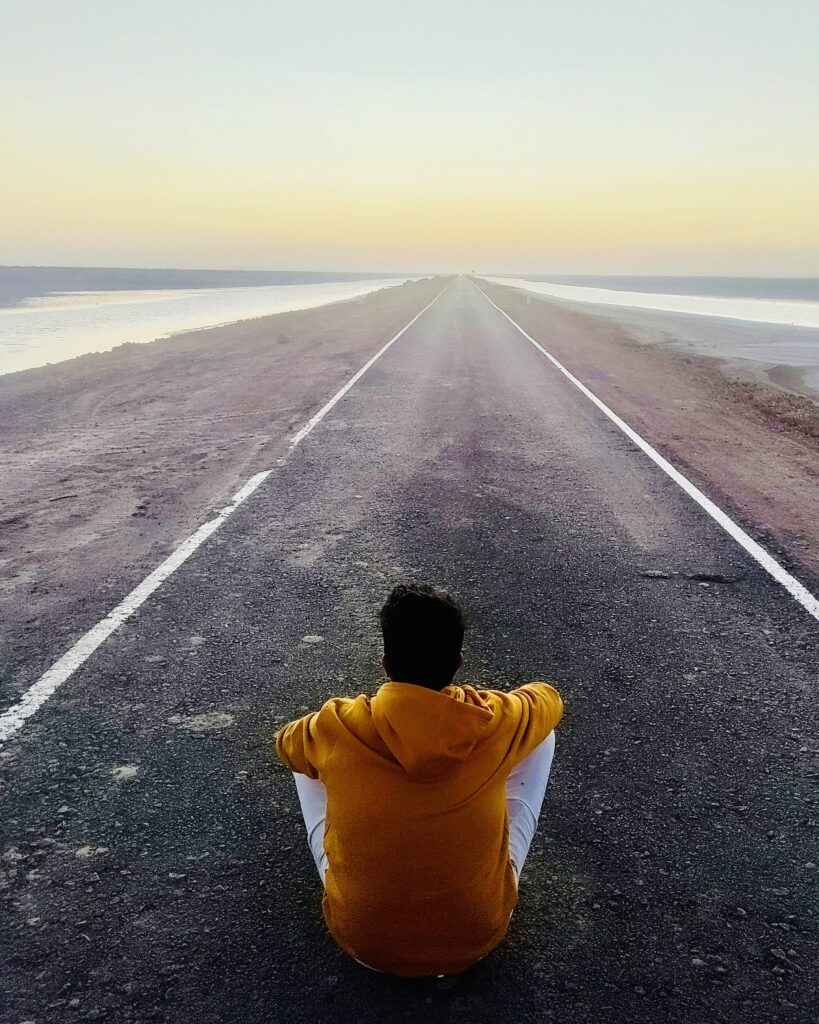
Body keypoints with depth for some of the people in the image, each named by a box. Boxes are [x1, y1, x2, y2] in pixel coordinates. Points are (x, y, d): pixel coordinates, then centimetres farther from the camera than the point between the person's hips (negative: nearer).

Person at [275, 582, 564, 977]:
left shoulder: (334, 729, -19)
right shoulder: (496, 722, -20)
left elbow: (285, 743, 8)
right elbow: (549, 697, 7)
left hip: (364, 942, 1)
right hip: (477, 937, 0)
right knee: (542, 736, 9)